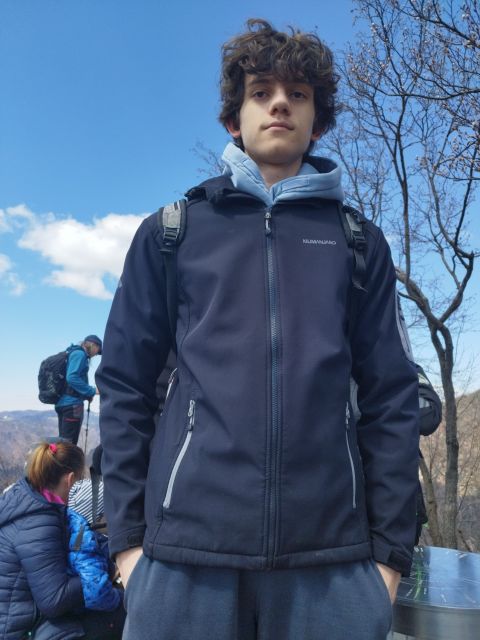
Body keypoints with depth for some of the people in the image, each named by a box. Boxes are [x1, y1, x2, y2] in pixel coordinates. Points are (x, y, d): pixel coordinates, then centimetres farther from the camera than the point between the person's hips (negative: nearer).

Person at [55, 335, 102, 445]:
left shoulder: (74, 353, 20)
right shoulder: (79, 354, -7)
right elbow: (72, 378, -21)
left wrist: (87, 395, 12)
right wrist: (92, 391, -14)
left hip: (63, 403, 9)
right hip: (72, 404, -9)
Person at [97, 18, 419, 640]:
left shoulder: (360, 242, 9)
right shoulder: (169, 233, 6)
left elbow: (391, 397, 6)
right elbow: (125, 383, 4)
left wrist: (392, 545, 2)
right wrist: (127, 533, 0)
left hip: (334, 554, 1)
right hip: (185, 548, 0)